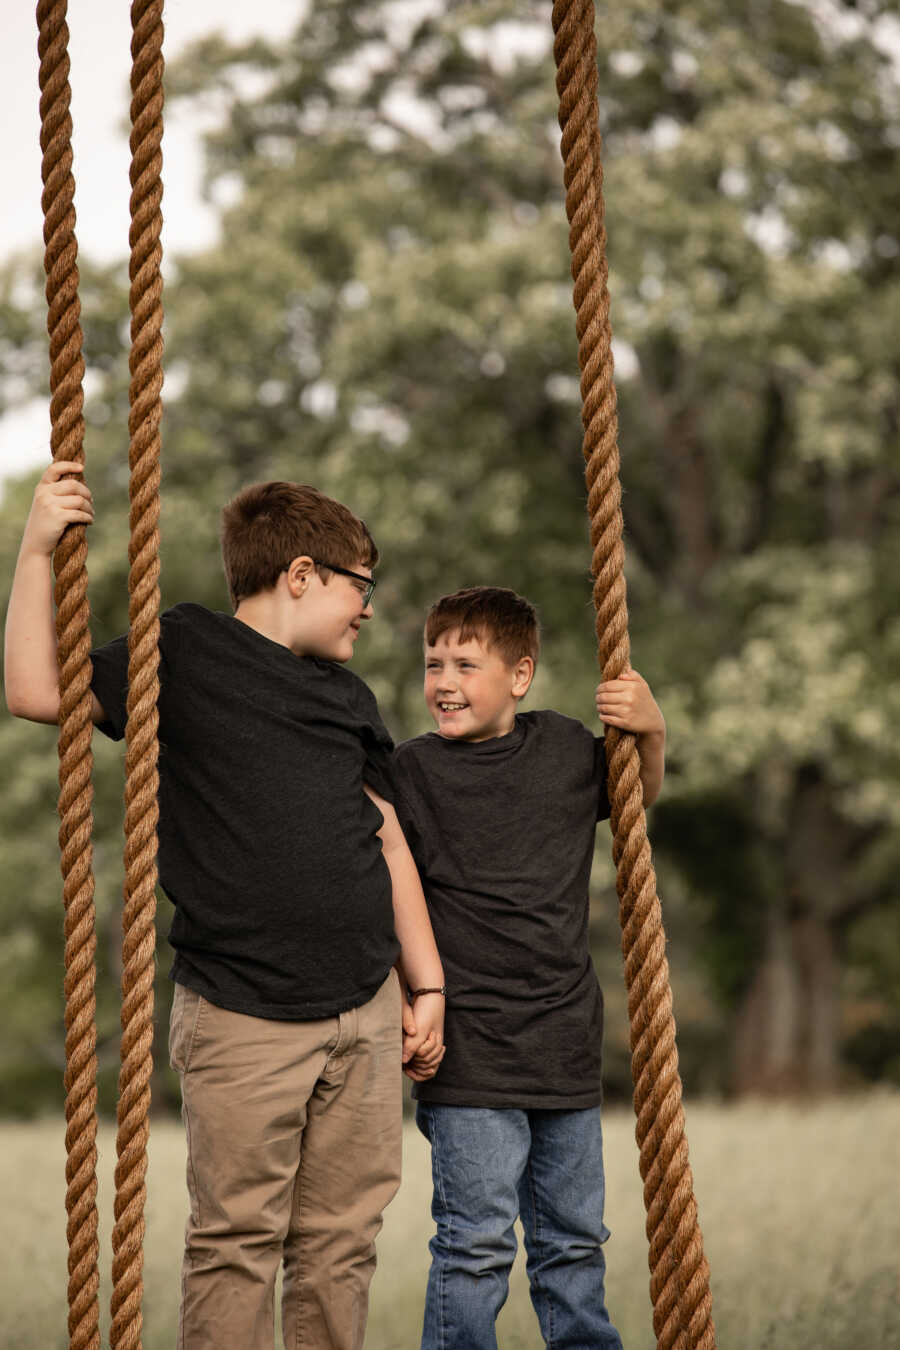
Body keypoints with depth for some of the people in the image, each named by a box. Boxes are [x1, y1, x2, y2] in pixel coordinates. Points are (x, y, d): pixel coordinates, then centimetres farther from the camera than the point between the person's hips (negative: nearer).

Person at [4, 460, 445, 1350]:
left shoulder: (350, 699, 20)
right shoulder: (183, 650, 3)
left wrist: (428, 986, 19)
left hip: (365, 1014, 5)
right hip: (240, 1014, -5)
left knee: (341, 1240, 6)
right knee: (237, 1242, -5)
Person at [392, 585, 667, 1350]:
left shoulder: (567, 748, 6)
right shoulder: (413, 771, -5)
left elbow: (638, 797, 26)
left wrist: (650, 734, 6)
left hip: (566, 1048, 4)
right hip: (468, 1051, -4)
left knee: (574, 1236, 14)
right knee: (478, 1239, -8)